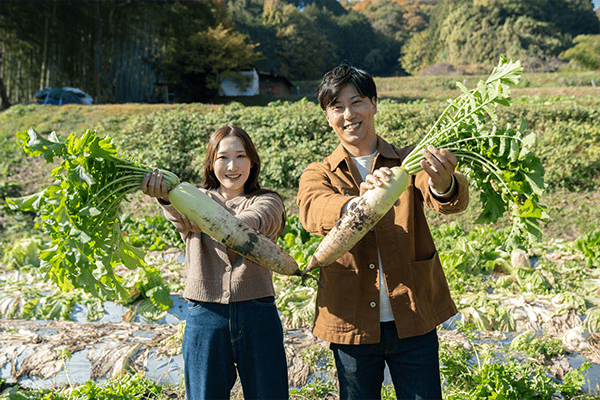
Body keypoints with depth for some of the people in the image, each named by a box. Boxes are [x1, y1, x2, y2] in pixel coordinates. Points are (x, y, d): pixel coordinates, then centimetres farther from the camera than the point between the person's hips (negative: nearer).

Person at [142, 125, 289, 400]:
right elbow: (183, 216, -16)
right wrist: (167, 195, -40)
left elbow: (246, 226, -19)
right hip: (205, 317, 1)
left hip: (257, 315, 0)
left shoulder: (267, 202, 5)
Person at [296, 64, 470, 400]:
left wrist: (444, 184, -42)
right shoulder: (318, 175, 3)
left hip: (413, 322, 0)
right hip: (353, 325, 1)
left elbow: (454, 202, -17)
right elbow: (312, 211, -20)